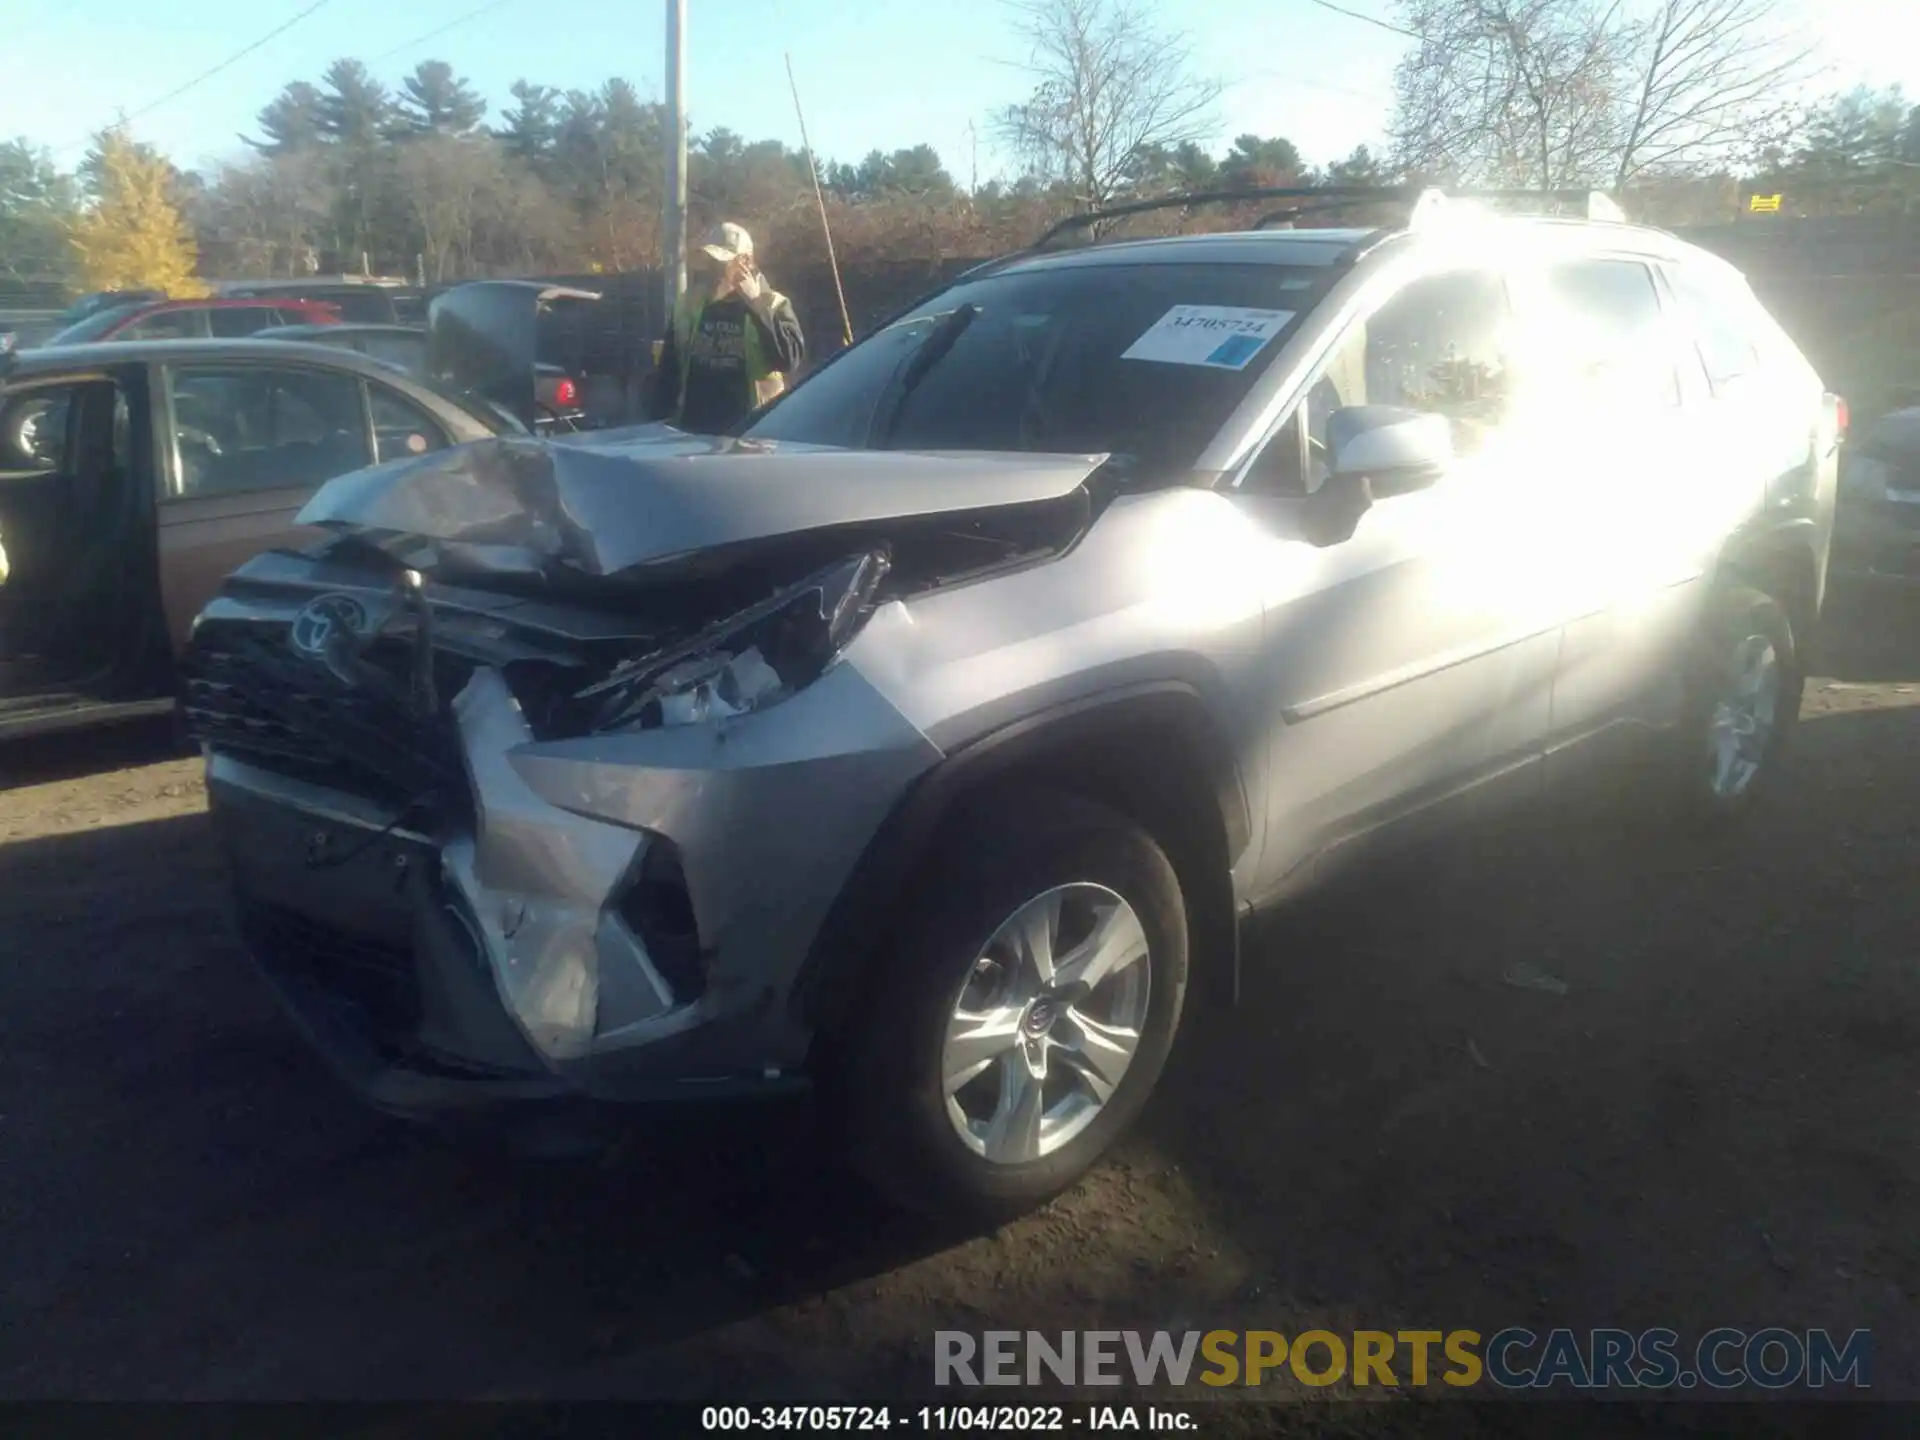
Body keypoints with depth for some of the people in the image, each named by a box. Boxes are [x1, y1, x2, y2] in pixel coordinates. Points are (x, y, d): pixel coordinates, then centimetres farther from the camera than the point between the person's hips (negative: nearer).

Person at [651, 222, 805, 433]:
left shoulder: (772, 305, 0)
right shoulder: (688, 306, 12)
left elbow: (790, 358, -18)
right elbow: (668, 372, 15)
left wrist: (757, 305, -17)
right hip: (691, 433, 4)